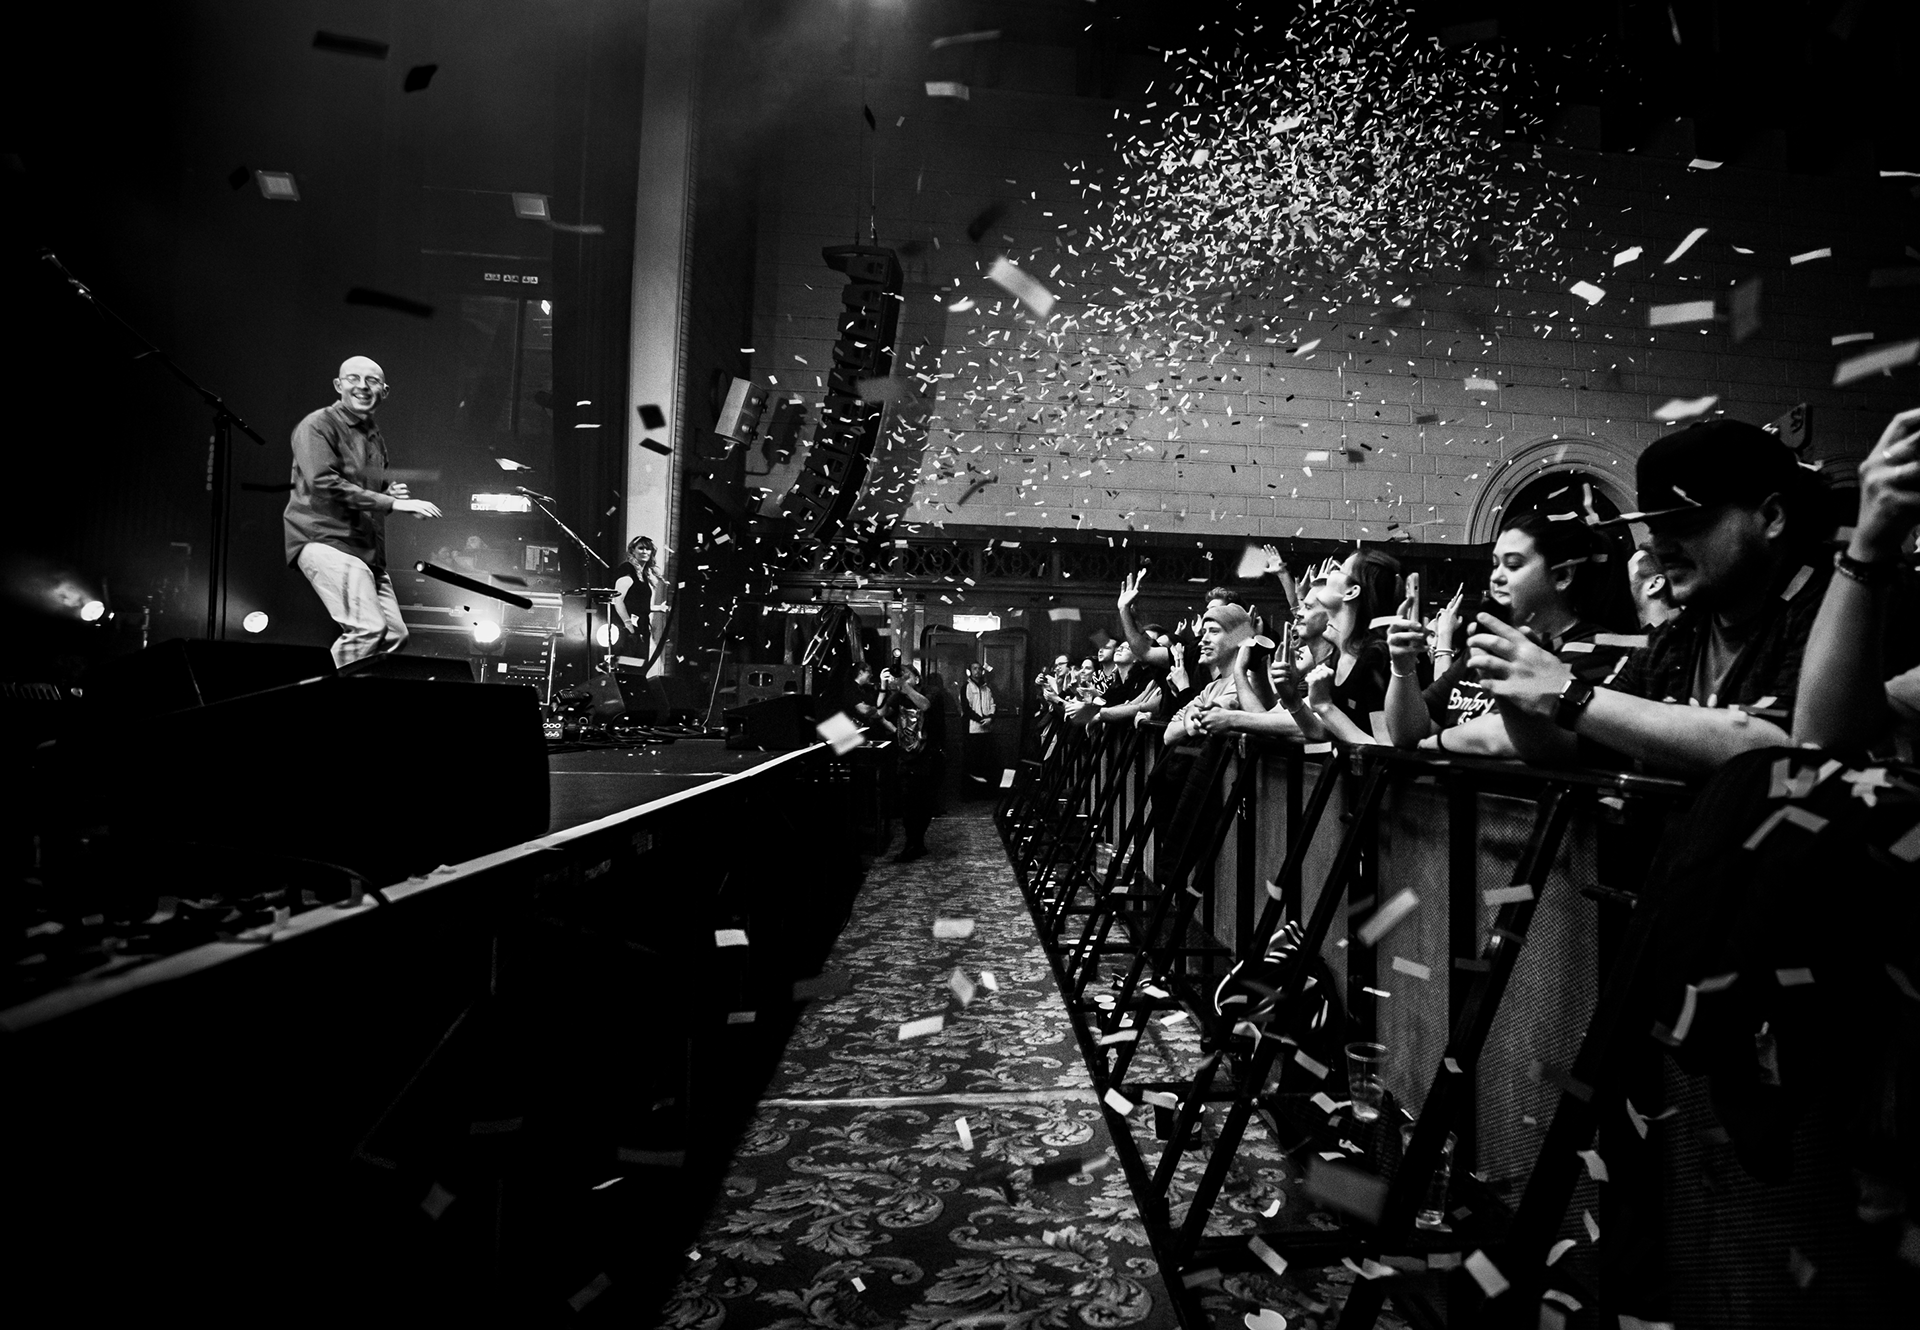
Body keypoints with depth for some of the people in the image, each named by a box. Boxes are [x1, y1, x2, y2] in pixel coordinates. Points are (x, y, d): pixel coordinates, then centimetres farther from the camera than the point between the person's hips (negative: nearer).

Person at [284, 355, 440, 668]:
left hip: (366, 548, 9)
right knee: (368, 628, -25)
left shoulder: (373, 434, 20)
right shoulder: (317, 426, -6)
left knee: (395, 635, 6)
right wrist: (391, 502, -21)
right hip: (324, 540, -9)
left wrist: (390, 491, 9)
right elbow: (325, 485, -19)